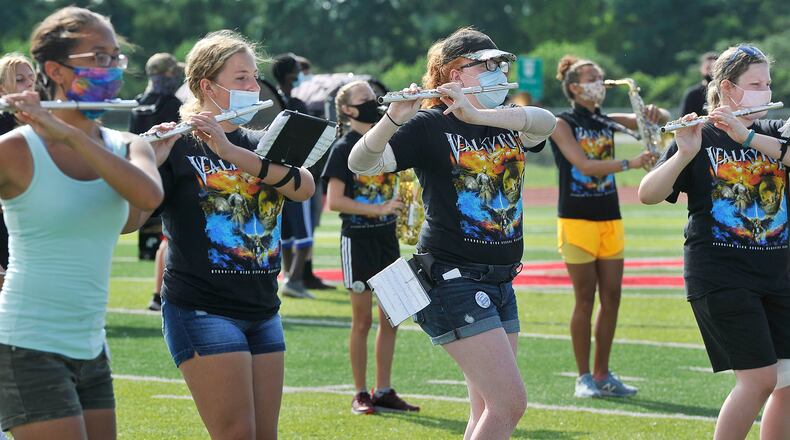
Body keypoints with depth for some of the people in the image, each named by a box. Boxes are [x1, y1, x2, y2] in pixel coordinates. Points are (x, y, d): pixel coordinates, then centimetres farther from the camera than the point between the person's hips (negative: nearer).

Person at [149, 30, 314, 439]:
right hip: (202, 309, -6)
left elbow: (304, 186, -10)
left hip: (262, 310, 6)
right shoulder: (176, 145, -6)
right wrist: (149, 161, -32)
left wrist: (229, 151, -22)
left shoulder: (261, 144, 11)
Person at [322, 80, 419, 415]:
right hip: (358, 239, -5)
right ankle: (360, 394, 8)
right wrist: (379, 209, -20)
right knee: (362, 321, 0)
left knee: (391, 320, 6)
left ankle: (384, 392, 14)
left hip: (387, 237, 6)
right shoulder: (344, 149, -8)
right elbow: (334, 201, -14)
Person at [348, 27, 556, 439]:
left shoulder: (508, 124, 10)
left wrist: (476, 115, -28)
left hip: (499, 281, 7)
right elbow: (361, 163, -20)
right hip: (453, 278, -7)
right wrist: (393, 118, -39)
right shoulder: (430, 125, -8)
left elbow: (545, 122, -13)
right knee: (510, 402, -13)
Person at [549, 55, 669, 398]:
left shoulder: (607, 122, 10)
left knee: (611, 296, 4)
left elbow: (660, 120, 9)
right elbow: (584, 165, -19)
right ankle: (584, 377, 3)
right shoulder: (562, 125, -6)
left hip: (610, 220, 5)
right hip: (577, 219, -5)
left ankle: (603, 374, 12)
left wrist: (656, 113, -15)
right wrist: (630, 163, -27)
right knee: (585, 299, -4)